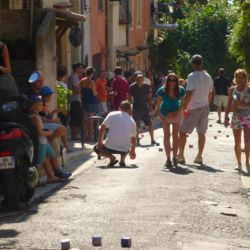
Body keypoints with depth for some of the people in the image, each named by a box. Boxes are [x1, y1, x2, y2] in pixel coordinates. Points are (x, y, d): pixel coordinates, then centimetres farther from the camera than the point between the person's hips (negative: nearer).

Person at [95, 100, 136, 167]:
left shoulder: (112, 115, 4)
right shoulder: (132, 121, 11)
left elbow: (102, 128, -2)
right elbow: (133, 139, 20)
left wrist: (100, 142, 9)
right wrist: (132, 151, 36)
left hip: (110, 146, -3)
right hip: (124, 149, 3)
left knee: (97, 148, 26)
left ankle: (111, 157, -2)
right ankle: (122, 160, 8)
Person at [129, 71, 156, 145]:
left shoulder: (146, 86, 1)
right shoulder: (132, 87, -7)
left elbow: (149, 97, 8)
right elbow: (130, 98, -3)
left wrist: (150, 106, 2)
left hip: (145, 108, 2)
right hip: (136, 109, -2)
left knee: (150, 125, -1)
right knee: (137, 126, 1)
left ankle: (152, 140, 7)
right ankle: (137, 139, 16)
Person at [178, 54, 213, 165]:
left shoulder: (192, 76, -13)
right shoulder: (208, 76, 9)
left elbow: (189, 94, -19)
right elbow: (210, 94, 14)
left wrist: (183, 108, -15)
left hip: (193, 109, -6)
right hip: (205, 107, 6)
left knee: (183, 131, 3)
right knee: (201, 132, 11)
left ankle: (180, 156, 3)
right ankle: (199, 157, 13)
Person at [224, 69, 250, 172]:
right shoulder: (232, 90, 4)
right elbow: (229, 105, 9)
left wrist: (241, 104, -21)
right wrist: (226, 116, 1)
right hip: (236, 118, 3)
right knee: (237, 142, 5)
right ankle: (239, 163, 15)